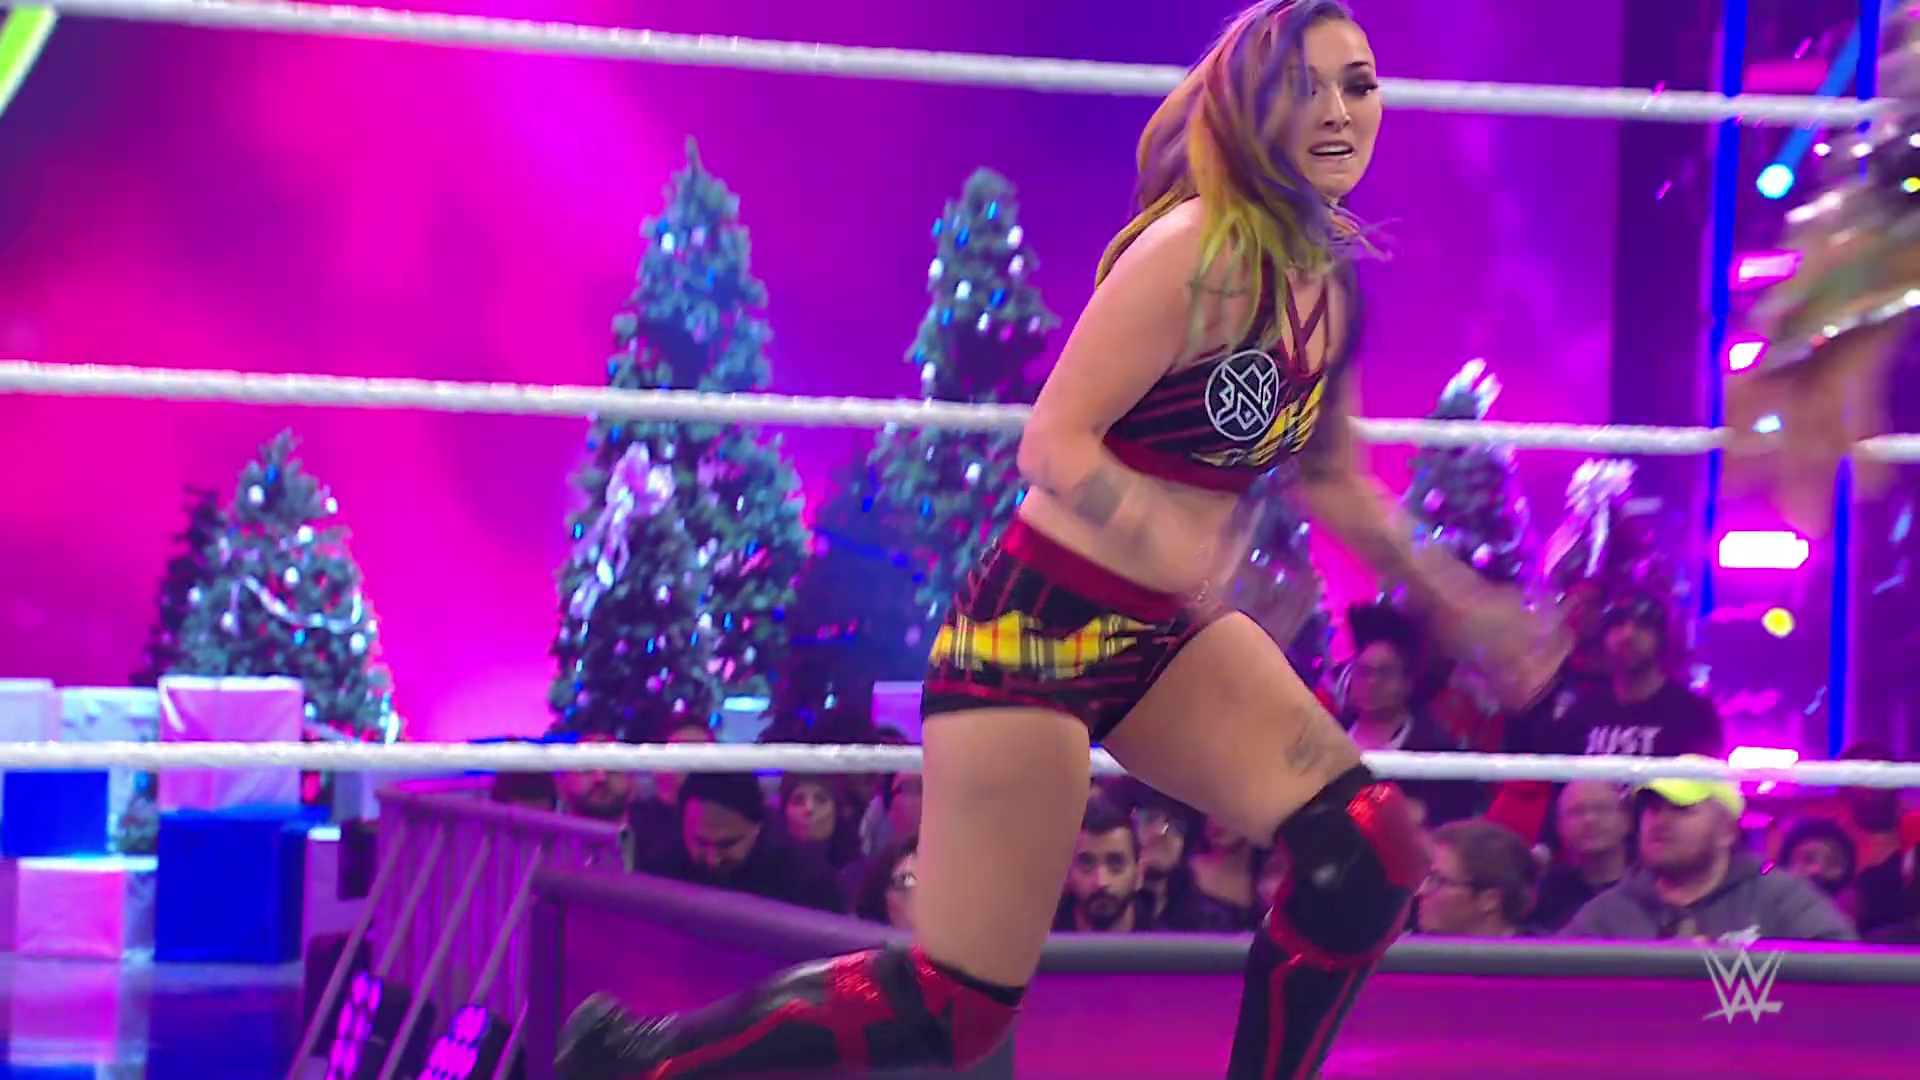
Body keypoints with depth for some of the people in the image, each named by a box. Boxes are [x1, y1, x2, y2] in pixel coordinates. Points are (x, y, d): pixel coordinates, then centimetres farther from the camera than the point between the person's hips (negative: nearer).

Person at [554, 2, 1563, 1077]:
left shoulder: (1327, 276, 7)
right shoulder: (1198, 252, -19)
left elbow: (1333, 477, 22)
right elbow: (1053, 442, -23)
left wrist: (1462, 604, 18)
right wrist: (1169, 540, -39)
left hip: (1162, 636, 8)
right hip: (1035, 628, -8)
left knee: (1370, 851, -8)